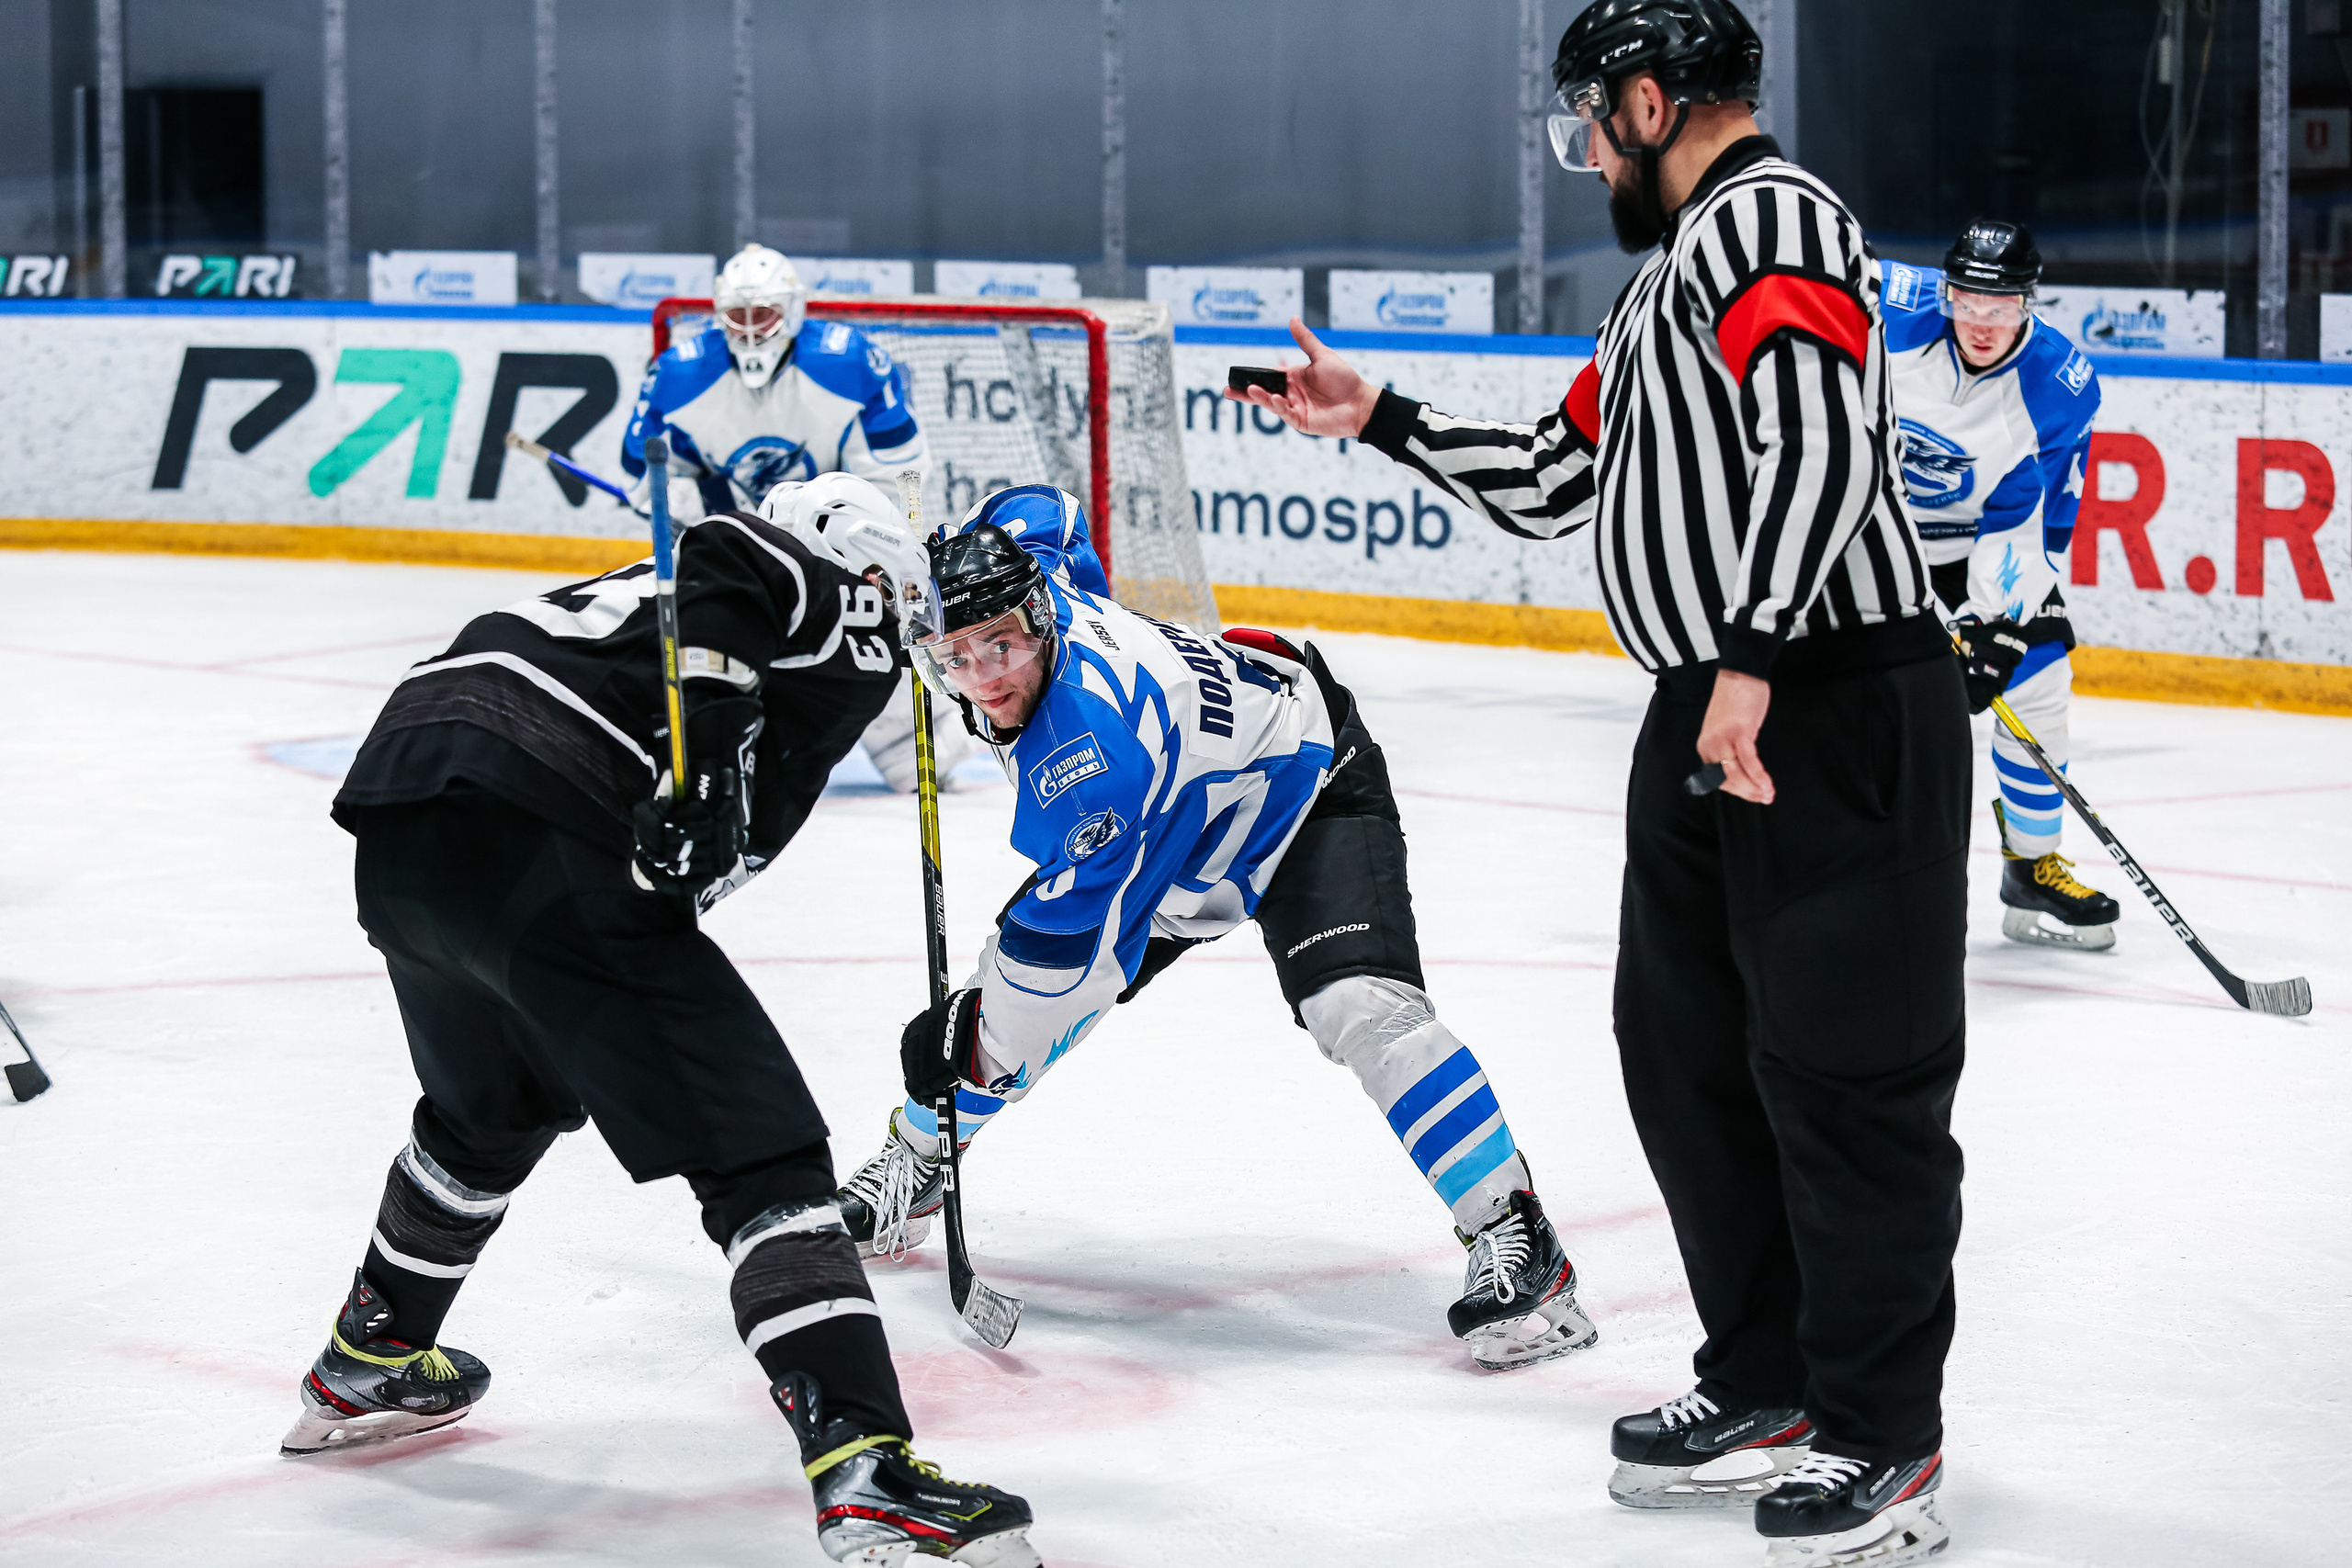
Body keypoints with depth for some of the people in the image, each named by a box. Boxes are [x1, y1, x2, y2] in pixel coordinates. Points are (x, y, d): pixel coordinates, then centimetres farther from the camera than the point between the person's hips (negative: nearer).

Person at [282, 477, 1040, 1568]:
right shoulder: (853, 623, 10)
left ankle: (367, 1363, 52)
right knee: (762, 1158, -5)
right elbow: (729, 557, -9)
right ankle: (863, 1472, -17)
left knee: (491, 1107, 36)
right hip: (546, 848, -8)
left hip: (399, 816, 8)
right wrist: (708, 751, -16)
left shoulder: (637, 593, 35)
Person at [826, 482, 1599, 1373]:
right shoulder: (1022, 570, -19)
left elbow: (1075, 942, -34)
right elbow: (1036, 511, 6)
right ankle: (911, 1171, 31)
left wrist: (971, 1036, -21)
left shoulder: (1090, 738, -41)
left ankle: (1515, 1241, -26)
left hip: (1307, 791, -9)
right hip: (1174, 834, 9)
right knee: (1007, 998, 6)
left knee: (1359, 1008, -31)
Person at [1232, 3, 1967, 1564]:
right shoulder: (1674, 270, 23)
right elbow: (1555, 478, 28)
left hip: (1840, 707, -11)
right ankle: (1769, 1389, 24)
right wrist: (1378, 416, 26)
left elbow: (1823, 434, -26)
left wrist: (1751, 656, -31)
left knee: (1846, 1072, -6)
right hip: (1715, 718, 11)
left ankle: (1884, 1439, 1)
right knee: (1687, 1052, 14)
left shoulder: (1770, 218, -11)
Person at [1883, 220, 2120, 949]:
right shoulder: (1891, 309, -25)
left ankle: (2032, 868, 9)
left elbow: (2033, 524, -18)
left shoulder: (2060, 388, -20)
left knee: (2036, 681, -7)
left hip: (1978, 542, 2)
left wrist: (1994, 622, -26)